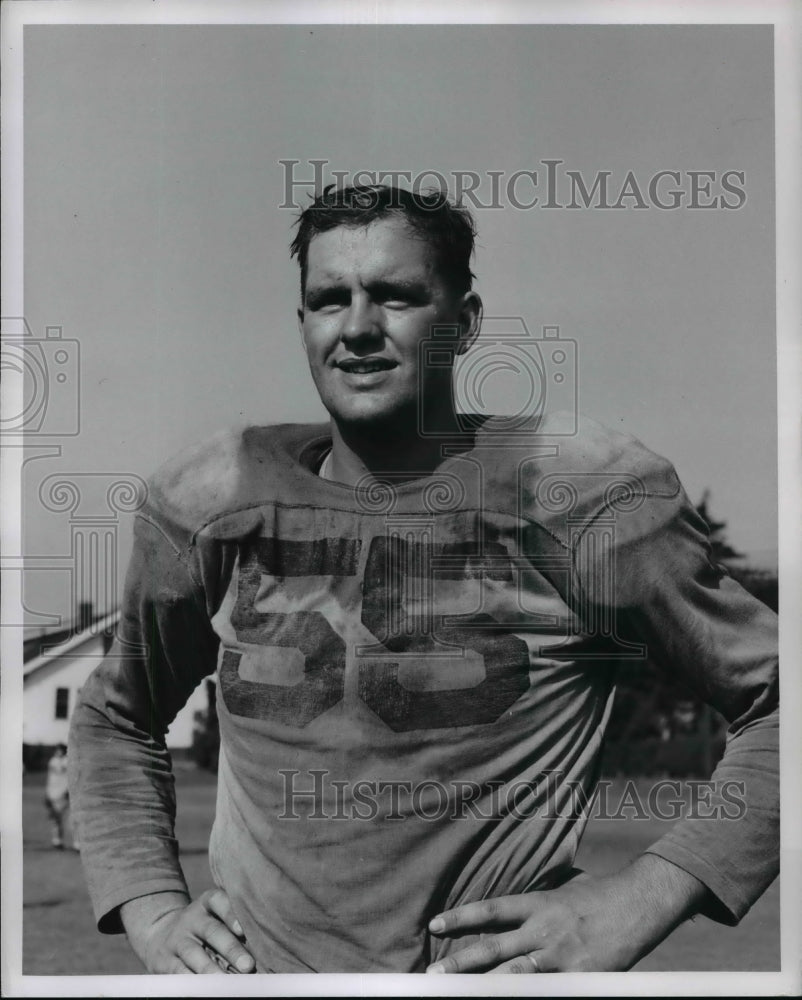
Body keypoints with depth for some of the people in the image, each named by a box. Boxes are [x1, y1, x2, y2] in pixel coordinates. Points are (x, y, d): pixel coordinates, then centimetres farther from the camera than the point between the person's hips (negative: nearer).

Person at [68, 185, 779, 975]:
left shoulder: (584, 496, -9)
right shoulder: (212, 504, 2)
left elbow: (777, 701, -4)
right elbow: (115, 717, 17)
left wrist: (642, 901, -13)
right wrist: (150, 913, 4)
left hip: (492, 964, -2)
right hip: (250, 962, 3)